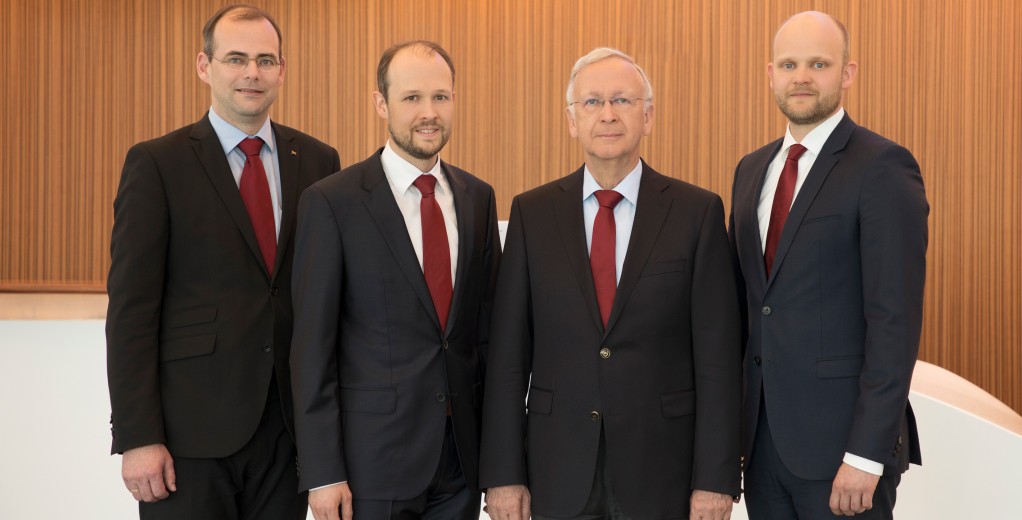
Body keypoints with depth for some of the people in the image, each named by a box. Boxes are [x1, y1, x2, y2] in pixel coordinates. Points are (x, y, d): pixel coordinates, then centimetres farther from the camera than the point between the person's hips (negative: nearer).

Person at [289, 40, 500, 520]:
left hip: (462, 459, 4)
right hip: (373, 457, -4)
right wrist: (322, 472, -11)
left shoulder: (478, 198, 7)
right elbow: (312, 343, -8)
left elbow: (487, 325, 11)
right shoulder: (331, 202, -8)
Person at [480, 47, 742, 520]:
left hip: (662, 476, -1)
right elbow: (509, 353, 1)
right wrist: (503, 473, -2)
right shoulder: (532, 213, 3)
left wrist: (715, 479, -7)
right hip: (559, 474, 1)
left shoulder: (698, 212, -2)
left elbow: (717, 356, -4)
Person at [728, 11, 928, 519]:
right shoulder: (751, 170, 12)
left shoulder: (883, 168, -10)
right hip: (761, 434, 6)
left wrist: (866, 456, -19)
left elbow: (896, 319, -15)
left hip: (841, 438, -6)